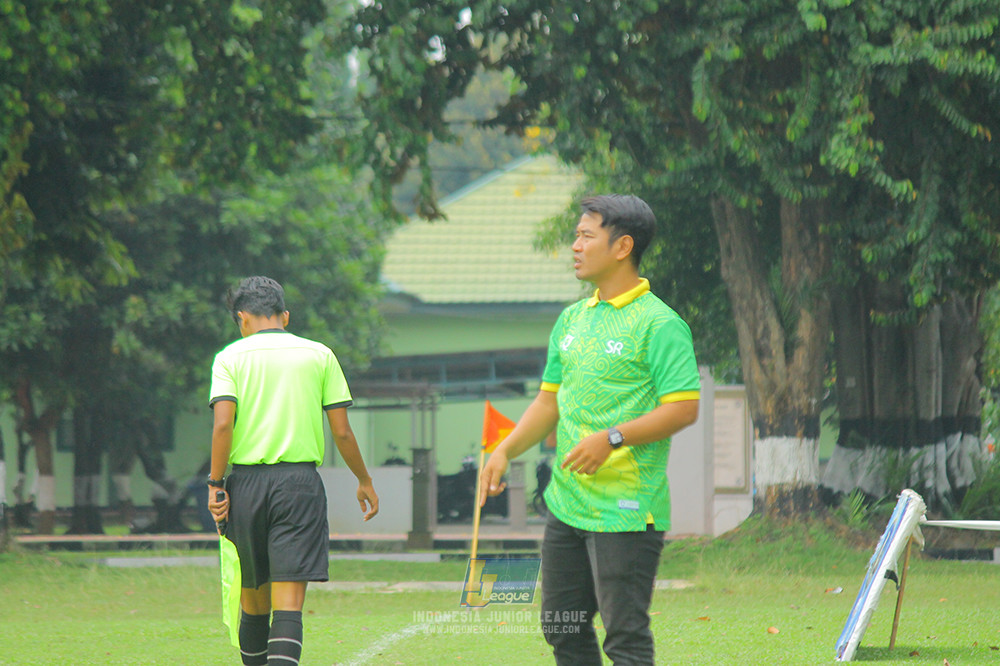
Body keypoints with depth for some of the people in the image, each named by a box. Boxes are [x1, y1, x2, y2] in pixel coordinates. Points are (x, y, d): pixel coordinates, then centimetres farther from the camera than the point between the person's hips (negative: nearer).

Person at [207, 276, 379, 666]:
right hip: (300, 480, -1)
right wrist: (365, 481, 19)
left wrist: (216, 484, -4)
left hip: (246, 479, 1)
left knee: (253, 597, 15)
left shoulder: (230, 356, 5)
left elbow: (223, 424, -8)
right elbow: (342, 432, 6)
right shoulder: (319, 355, 8)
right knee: (288, 601, -8)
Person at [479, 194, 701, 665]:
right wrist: (505, 451, 8)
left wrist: (611, 438, -23)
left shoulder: (658, 323, -10)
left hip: (627, 513, -8)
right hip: (566, 504, 8)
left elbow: (684, 409, -16)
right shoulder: (571, 320, 15)